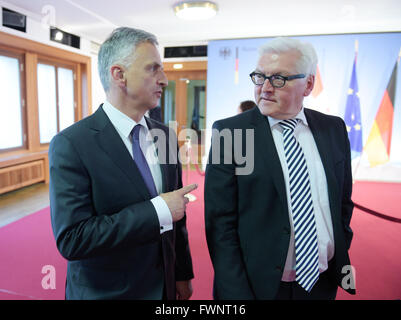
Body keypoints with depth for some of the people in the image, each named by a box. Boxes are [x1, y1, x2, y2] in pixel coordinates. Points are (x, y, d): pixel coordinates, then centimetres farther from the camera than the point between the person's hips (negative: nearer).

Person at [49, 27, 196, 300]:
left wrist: (183, 274, 7)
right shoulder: (71, 145, -19)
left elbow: (177, 216, 3)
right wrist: (156, 211, -27)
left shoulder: (165, 136, -2)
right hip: (106, 291, -4)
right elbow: (71, 239, -24)